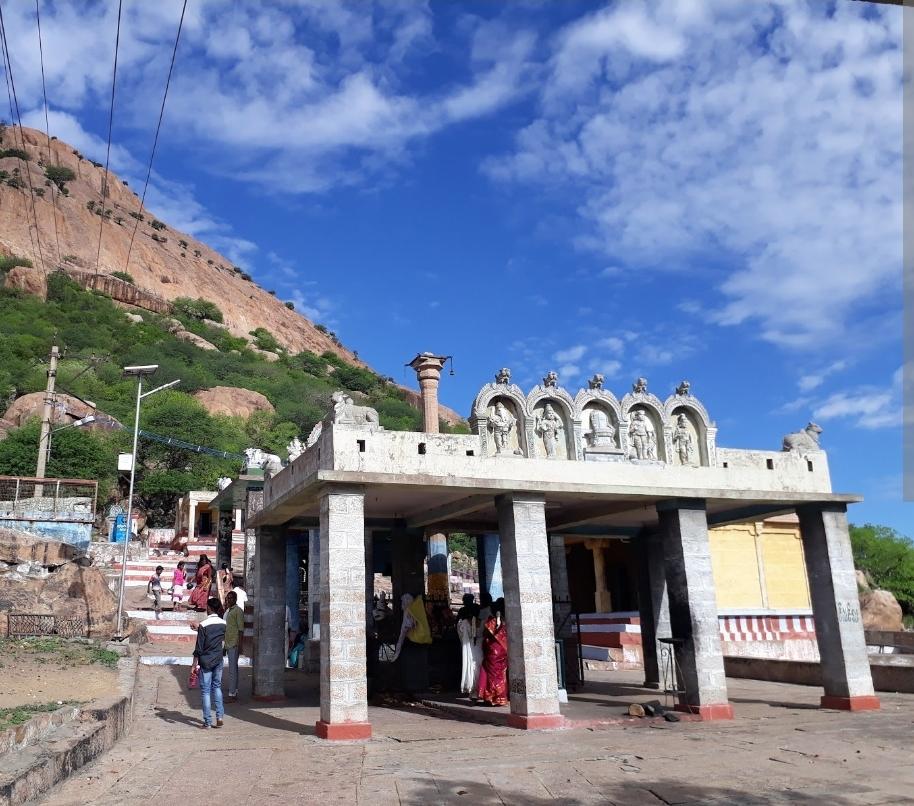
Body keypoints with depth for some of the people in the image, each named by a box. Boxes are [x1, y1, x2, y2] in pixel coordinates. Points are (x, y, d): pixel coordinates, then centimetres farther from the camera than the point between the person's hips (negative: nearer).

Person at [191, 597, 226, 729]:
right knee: (217, 686, 17)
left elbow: (199, 647, -15)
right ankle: (219, 717, 10)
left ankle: (207, 722, 6)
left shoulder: (203, 625, -16)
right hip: (218, 660, 5)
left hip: (206, 662, -5)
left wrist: (195, 663, -6)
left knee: (205, 690, 3)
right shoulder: (223, 624, 0)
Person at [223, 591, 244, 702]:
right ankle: (235, 693, 19)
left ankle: (232, 694, -7)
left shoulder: (238, 611, -11)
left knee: (232, 669, -9)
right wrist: (225, 645, 22)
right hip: (228, 644, 9)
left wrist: (240, 645, -20)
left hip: (234, 644, -9)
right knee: (233, 668, 13)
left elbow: (241, 629, -15)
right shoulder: (227, 611, 16)